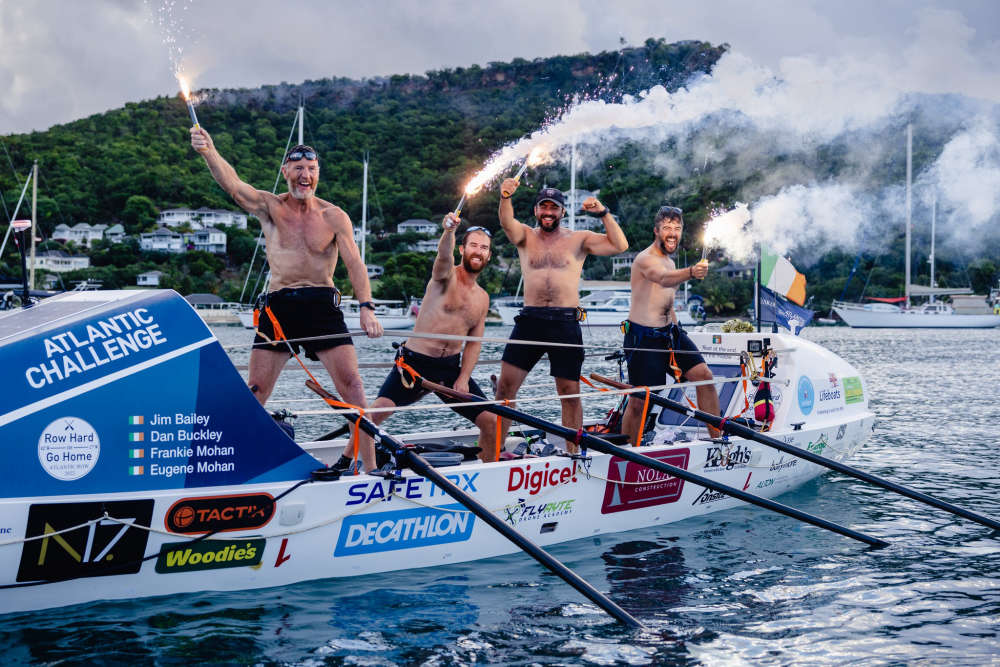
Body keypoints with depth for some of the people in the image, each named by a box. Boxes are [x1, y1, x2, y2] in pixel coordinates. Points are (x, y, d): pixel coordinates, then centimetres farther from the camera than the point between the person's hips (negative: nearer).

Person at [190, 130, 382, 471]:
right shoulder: (269, 207, 5)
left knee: (351, 382, -9)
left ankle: (369, 465, -4)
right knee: (256, 389, 0)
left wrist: (366, 307, -18)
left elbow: (354, 263, -3)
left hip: (322, 305, -1)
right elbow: (231, 183, -12)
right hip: (278, 306, 1)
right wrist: (208, 152, -32)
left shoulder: (334, 216, 5)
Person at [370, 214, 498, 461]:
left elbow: (474, 343, 13)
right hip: (415, 362, -5)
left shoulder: (482, 298, 12)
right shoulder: (447, 275, -4)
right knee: (376, 411, -22)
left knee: (491, 421, -1)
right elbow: (444, 256, -29)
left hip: (451, 367, 5)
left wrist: (463, 379, -3)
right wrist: (448, 231, -51)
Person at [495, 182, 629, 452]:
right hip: (530, 320, 1)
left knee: (570, 392, 4)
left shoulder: (579, 240, 7)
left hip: (566, 323, -1)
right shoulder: (526, 236, 10)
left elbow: (620, 245, -2)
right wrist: (505, 198, -32)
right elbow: (507, 223, -12)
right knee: (505, 386, -4)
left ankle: (573, 453, 15)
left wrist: (604, 214, -12)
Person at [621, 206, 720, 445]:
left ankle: (717, 438, 4)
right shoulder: (645, 259, -14)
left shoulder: (669, 262, 15)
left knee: (704, 375, -3)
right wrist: (690, 272, -57)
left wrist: (677, 335, 21)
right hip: (643, 337, -8)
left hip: (669, 332, 8)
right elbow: (663, 279, -38)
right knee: (638, 401, -4)